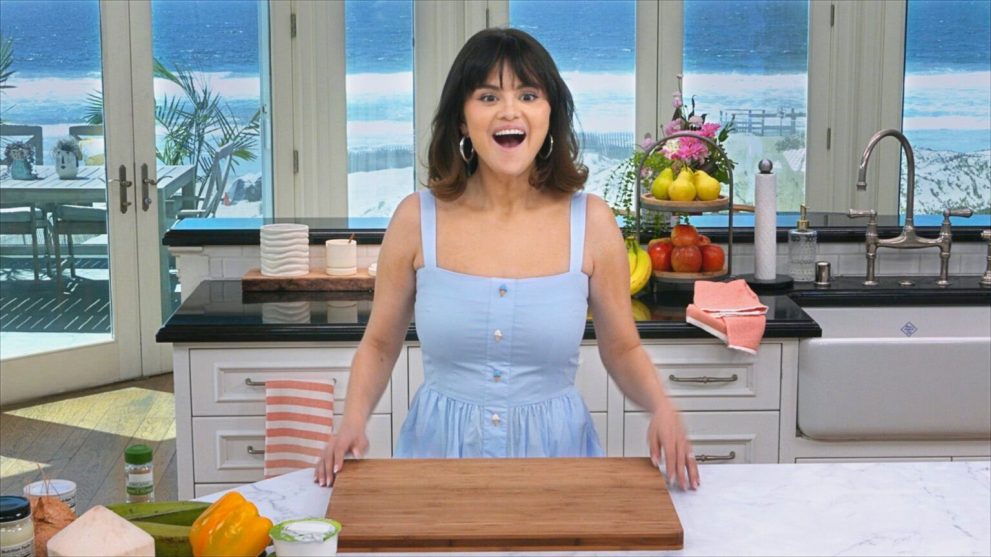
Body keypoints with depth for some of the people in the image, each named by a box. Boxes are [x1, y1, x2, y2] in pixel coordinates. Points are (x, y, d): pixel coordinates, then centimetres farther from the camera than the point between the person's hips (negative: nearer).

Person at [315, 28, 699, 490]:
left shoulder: (592, 222, -5)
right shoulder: (417, 219, -5)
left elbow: (622, 349, 5)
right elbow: (379, 345, 6)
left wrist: (662, 408, -13)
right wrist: (353, 422, -10)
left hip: (554, 450, 0)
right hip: (439, 446, 0)